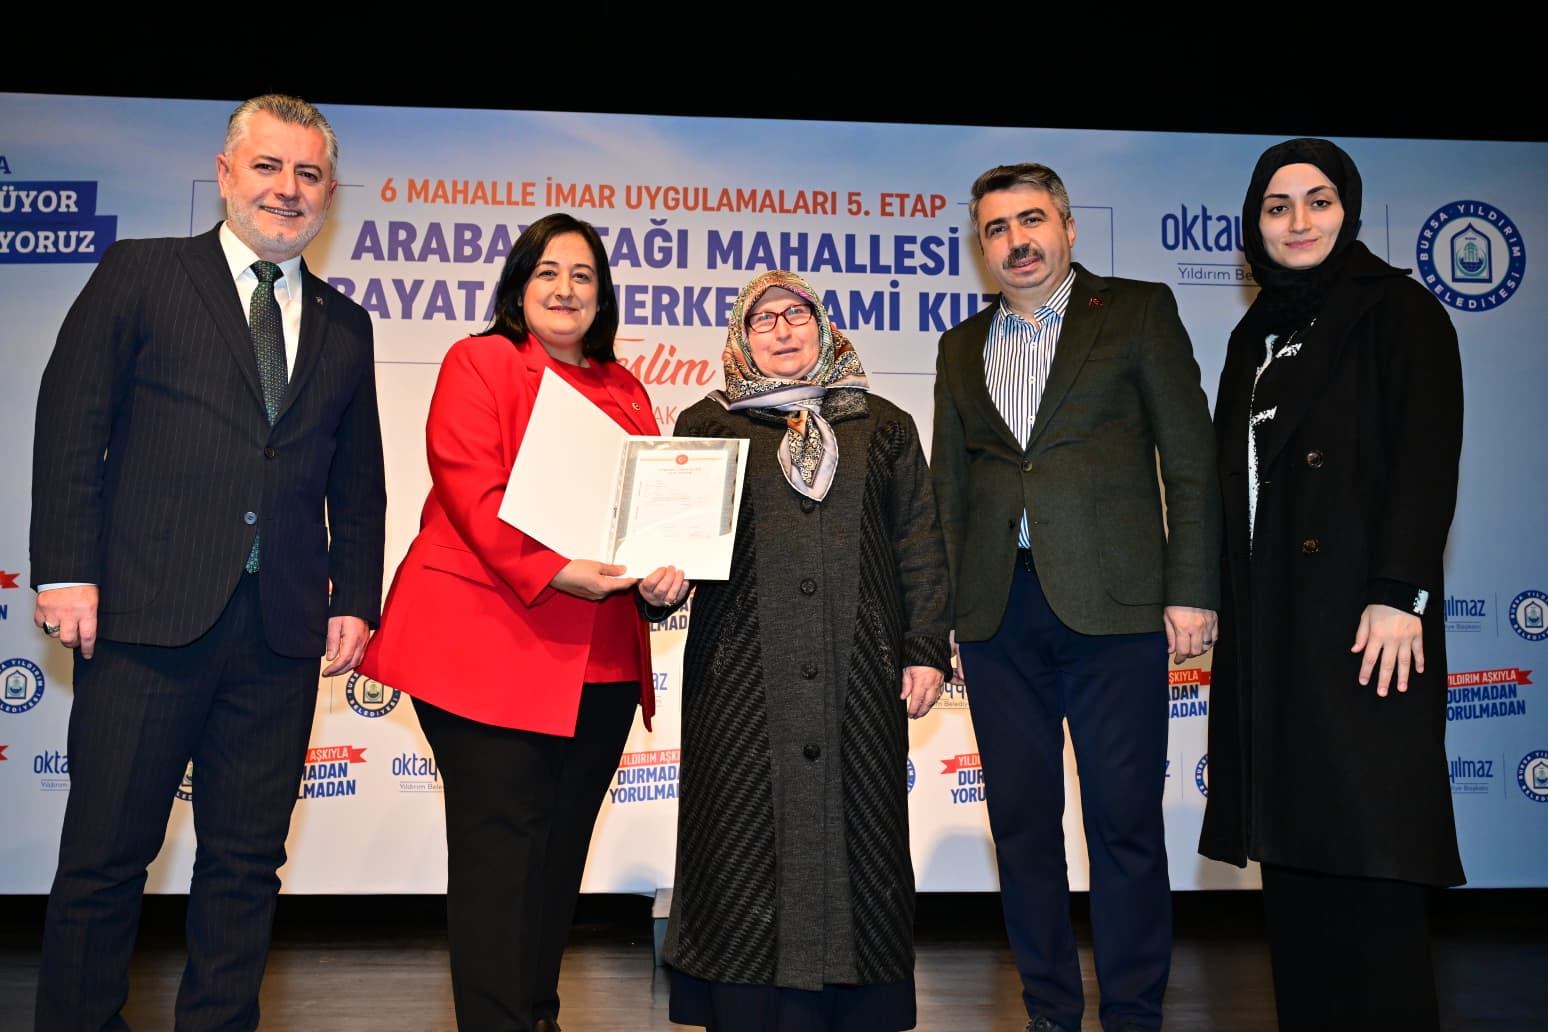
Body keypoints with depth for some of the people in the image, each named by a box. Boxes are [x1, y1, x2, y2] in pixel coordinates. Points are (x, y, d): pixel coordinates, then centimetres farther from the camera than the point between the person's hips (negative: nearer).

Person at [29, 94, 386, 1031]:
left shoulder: (345, 327, 16)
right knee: (105, 854, 4)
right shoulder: (141, 274, 5)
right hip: (148, 618, -3)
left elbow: (358, 482, 17)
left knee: (247, 863, 10)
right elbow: (71, 423, -1)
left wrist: (355, 598, 7)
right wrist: (67, 571, -9)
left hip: (281, 634, 3)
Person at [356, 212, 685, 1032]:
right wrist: (553, 572, -23)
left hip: (599, 656, 6)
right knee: (500, 845, -4)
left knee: (562, 844, 12)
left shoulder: (624, 390, 18)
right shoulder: (479, 362, 1)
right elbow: (473, 489, -12)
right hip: (490, 644, -6)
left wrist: (668, 571, -8)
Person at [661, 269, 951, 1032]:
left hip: (859, 675, 1)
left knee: (855, 830, 4)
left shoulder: (884, 427, 14)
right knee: (745, 840, 1)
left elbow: (920, 547, 11)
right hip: (743, 675, -1)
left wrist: (926, 648, 4)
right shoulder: (707, 424, 12)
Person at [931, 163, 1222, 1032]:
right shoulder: (962, 348, 17)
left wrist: (1192, 590, -7)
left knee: (1125, 821, 1)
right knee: (1021, 820, 9)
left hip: (1112, 602, -4)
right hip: (999, 610, 4)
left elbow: (1190, 456, 1)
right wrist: (943, 617, 10)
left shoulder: (1138, 310, 6)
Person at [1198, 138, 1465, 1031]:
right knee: (1293, 845, 7)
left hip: (1358, 617, -6)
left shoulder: (1398, 311, 1)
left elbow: (1427, 459, -9)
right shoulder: (1255, 336, 19)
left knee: (1365, 844, -6)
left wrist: (1400, 593, -19)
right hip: (1269, 622, 6)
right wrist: (1221, 594, 12)